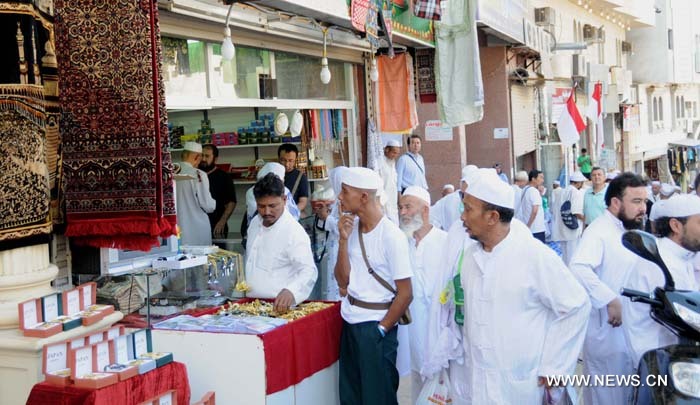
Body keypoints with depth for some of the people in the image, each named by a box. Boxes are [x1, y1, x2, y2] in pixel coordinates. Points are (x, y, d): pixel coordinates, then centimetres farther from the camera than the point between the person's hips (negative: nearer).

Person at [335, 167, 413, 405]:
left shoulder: (391, 236, -16)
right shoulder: (351, 226, 2)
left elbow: (405, 294, -14)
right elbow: (343, 280, 0)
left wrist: (380, 330, -10)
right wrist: (344, 239, -10)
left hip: (375, 326, -6)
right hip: (350, 322, 6)